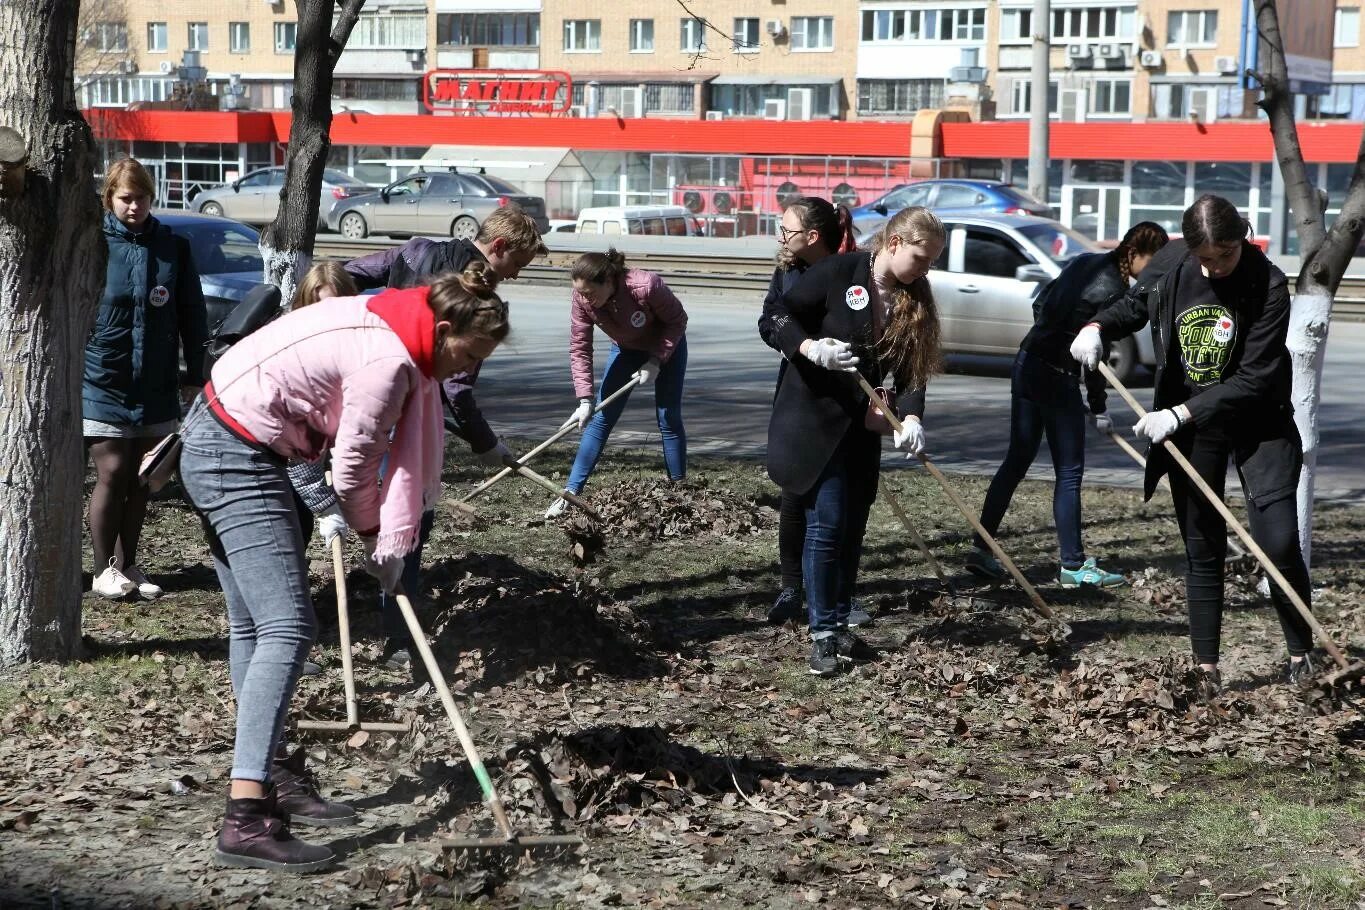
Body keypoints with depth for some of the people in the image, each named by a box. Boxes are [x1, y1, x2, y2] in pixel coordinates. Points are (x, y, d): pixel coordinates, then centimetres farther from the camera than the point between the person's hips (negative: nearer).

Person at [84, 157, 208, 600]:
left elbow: (192, 313, 8)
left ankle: (127, 564, 21)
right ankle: (104, 569, 8)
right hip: (103, 382, -3)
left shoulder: (173, 247, 3)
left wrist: (194, 372, 7)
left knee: (141, 479, 9)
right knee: (112, 474, -3)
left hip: (157, 386, 3)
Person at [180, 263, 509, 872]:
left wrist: (390, 544, -5)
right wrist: (375, 537, 6)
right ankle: (246, 820, -22)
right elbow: (351, 469, -13)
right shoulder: (388, 362, -21)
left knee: (254, 626, 17)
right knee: (287, 628, -15)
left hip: (211, 444, 11)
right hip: (238, 461, -11)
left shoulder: (387, 323, 9)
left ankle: (274, 778, 28)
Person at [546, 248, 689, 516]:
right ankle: (570, 493, -3)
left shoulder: (646, 287, -38)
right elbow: (579, 349, -22)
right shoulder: (583, 299, -28)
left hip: (666, 347, -3)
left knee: (669, 418, -6)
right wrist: (585, 400, -29)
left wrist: (656, 362, -27)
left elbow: (678, 321, -21)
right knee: (600, 418, -4)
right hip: (626, 349, 3)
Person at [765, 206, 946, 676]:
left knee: (853, 526, 8)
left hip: (862, 423, 6)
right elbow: (783, 315, -10)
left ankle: (839, 624, 20)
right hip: (814, 416, -6)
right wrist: (811, 348, -28)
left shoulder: (914, 299, 1)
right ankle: (823, 633, -3)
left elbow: (911, 369, -5)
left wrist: (911, 416, -21)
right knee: (827, 522, -10)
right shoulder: (838, 272, -15)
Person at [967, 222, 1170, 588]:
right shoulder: (1115, 289, -15)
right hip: (1057, 377, -9)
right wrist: (1098, 409, -8)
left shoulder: (1085, 262, 10)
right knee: (1068, 472, 0)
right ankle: (1073, 565, 5)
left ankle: (981, 548, 14)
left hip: (1027, 363, 9)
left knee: (1016, 460, 13)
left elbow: (1040, 304, 17)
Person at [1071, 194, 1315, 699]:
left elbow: (1254, 378, -22)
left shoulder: (1268, 285, -20)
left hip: (1258, 422, -3)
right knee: (1202, 548, 8)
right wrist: (1098, 327, -11)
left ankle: (1301, 655, 8)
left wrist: (1180, 413, -26)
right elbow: (1133, 307, 11)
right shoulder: (1170, 264, -9)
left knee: (1278, 541, -11)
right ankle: (1206, 667, 16)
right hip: (1188, 424, 3)